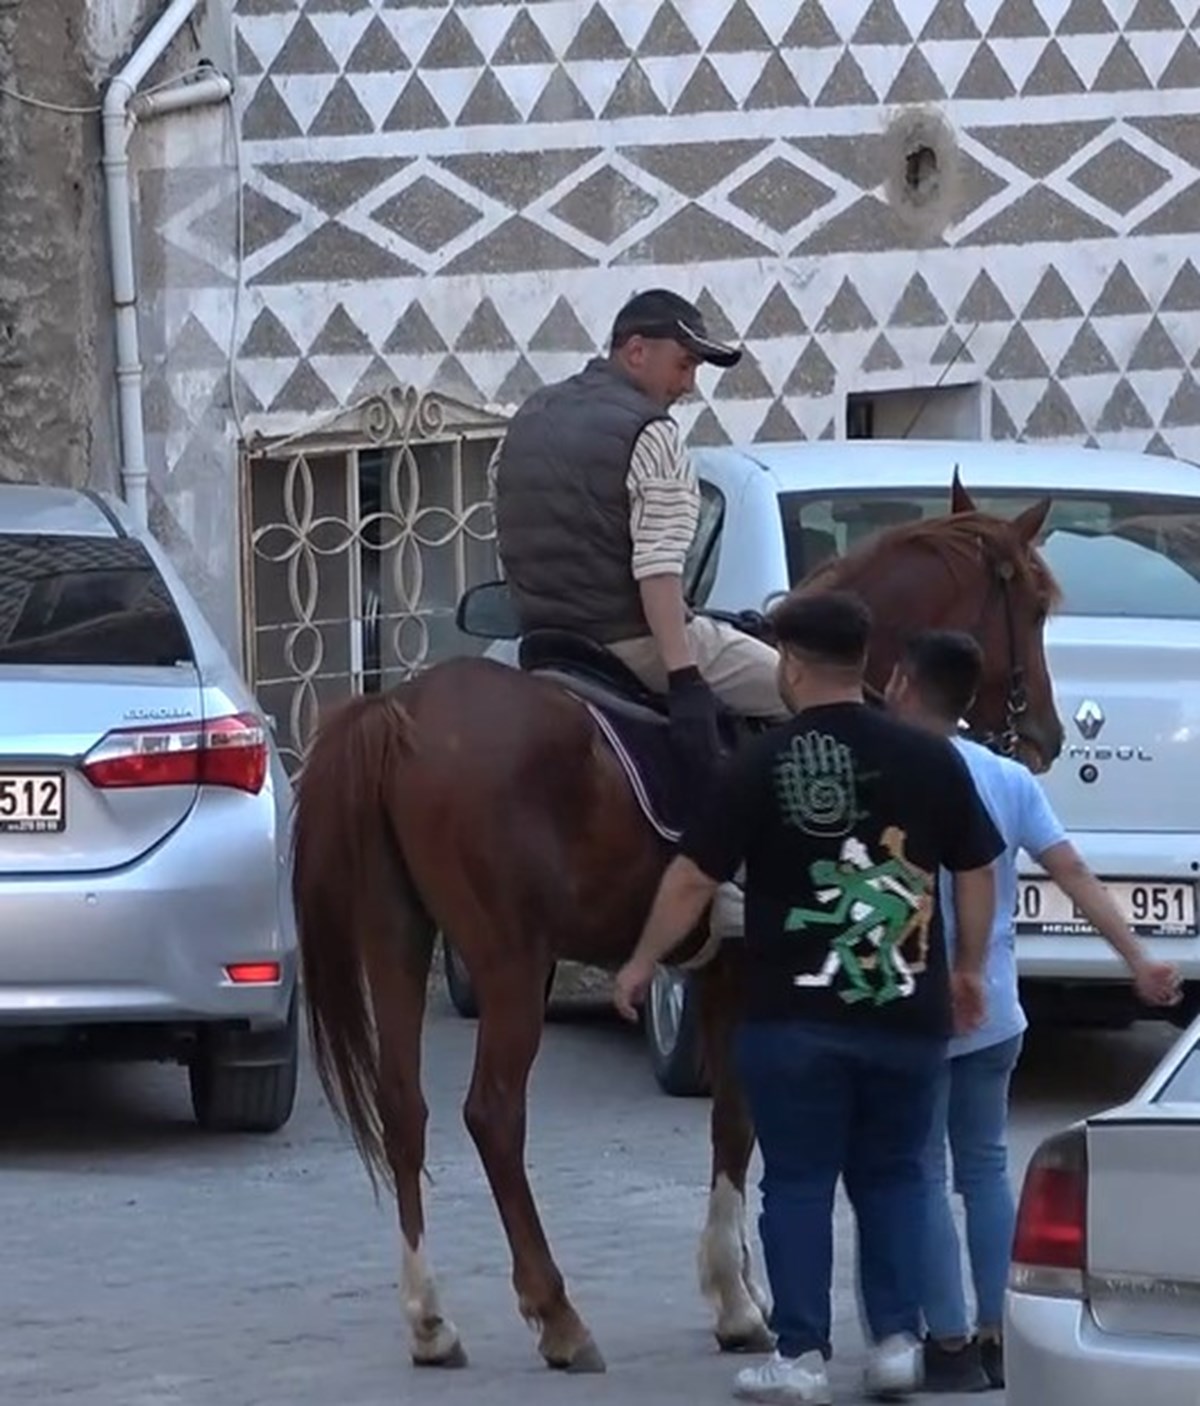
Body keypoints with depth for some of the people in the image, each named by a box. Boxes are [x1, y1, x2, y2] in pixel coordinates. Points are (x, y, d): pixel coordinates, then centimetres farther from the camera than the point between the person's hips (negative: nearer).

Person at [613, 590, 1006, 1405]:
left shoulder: (762, 766, -8)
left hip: (794, 1015, -3)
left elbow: (694, 878, -6)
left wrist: (642, 964, 7)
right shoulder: (931, 758, 0)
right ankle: (897, 1340, 11)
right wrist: (969, 969, 21)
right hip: (908, 1011, 3)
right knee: (891, 1176, 16)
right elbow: (976, 872, 8)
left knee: (799, 1182, 5)